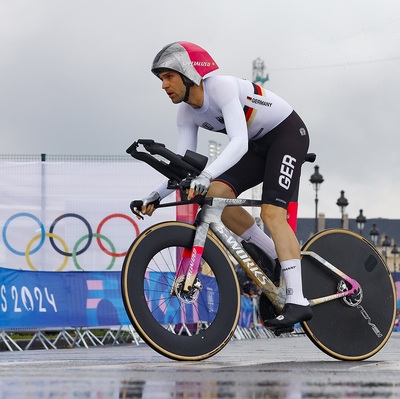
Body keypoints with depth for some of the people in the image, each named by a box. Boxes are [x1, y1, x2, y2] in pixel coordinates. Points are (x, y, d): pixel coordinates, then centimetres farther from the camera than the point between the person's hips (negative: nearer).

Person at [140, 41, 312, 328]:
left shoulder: (222, 87, -29)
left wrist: (206, 176, -53)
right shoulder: (187, 114, -5)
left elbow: (239, 142, -40)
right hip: (258, 145, 8)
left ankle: (297, 301, -28)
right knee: (215, 195, -13)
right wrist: (157, 195, -21)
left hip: (288, 133, -7)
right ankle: (276, 257, 1)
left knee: (271, 211, -23)